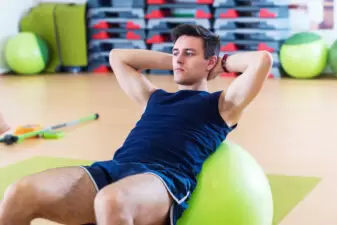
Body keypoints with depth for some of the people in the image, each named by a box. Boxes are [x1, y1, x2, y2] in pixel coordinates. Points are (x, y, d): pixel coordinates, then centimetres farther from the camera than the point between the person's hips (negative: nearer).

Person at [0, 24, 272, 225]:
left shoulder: (221, 104, 20)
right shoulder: (154, 98, 35)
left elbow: (263, 60, 7)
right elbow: (117, 56, 46)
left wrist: (223, 62, 25)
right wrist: (170, 61, 43)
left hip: (167, 180, -5)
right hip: (113, 169, 6)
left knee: (111, 201, -44)